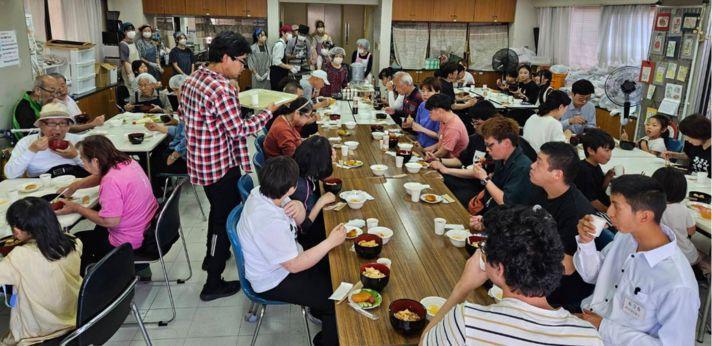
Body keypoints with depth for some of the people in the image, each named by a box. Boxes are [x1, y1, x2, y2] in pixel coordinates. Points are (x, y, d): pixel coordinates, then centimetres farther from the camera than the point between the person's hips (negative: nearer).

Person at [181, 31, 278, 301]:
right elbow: (240, 130, -24)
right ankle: (213, 285, 15)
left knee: (217, 209, 29)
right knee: (226, 219, 4)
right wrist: (269, 112, -13)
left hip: (201, 161, 10)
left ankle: (212, 256, 49)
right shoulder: (222, 89, -27)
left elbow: (183, 114, 14)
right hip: (222, 166, -9)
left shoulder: (192, 79, 3)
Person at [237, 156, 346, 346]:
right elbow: (295, 266, -27)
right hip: (273, 282, -8)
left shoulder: (261, 192, -12)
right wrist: (331, 242, -23)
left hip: (287, 259, 9)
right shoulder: (269, 223, -38)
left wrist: (298, 208, -20)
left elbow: (298, 221, 4)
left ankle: (319, 309, 37)